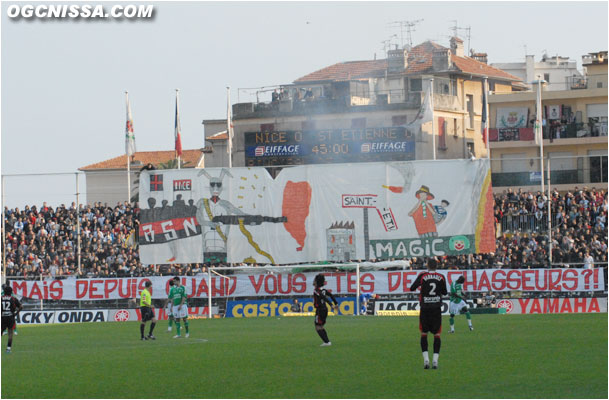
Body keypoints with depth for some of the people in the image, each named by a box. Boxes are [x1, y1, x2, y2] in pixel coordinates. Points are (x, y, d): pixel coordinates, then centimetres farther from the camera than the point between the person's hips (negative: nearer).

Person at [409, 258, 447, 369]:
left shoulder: (422, 276, -4)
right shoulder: (441, 277, 1)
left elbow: (412, 288, -1)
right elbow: (445, 292, 9)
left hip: (425, 309, -1)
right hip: (437, 309, 1)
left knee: (424, 333, 9)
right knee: (437, 334, 5)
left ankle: (426, 359, -2)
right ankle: (435, 360, -4)